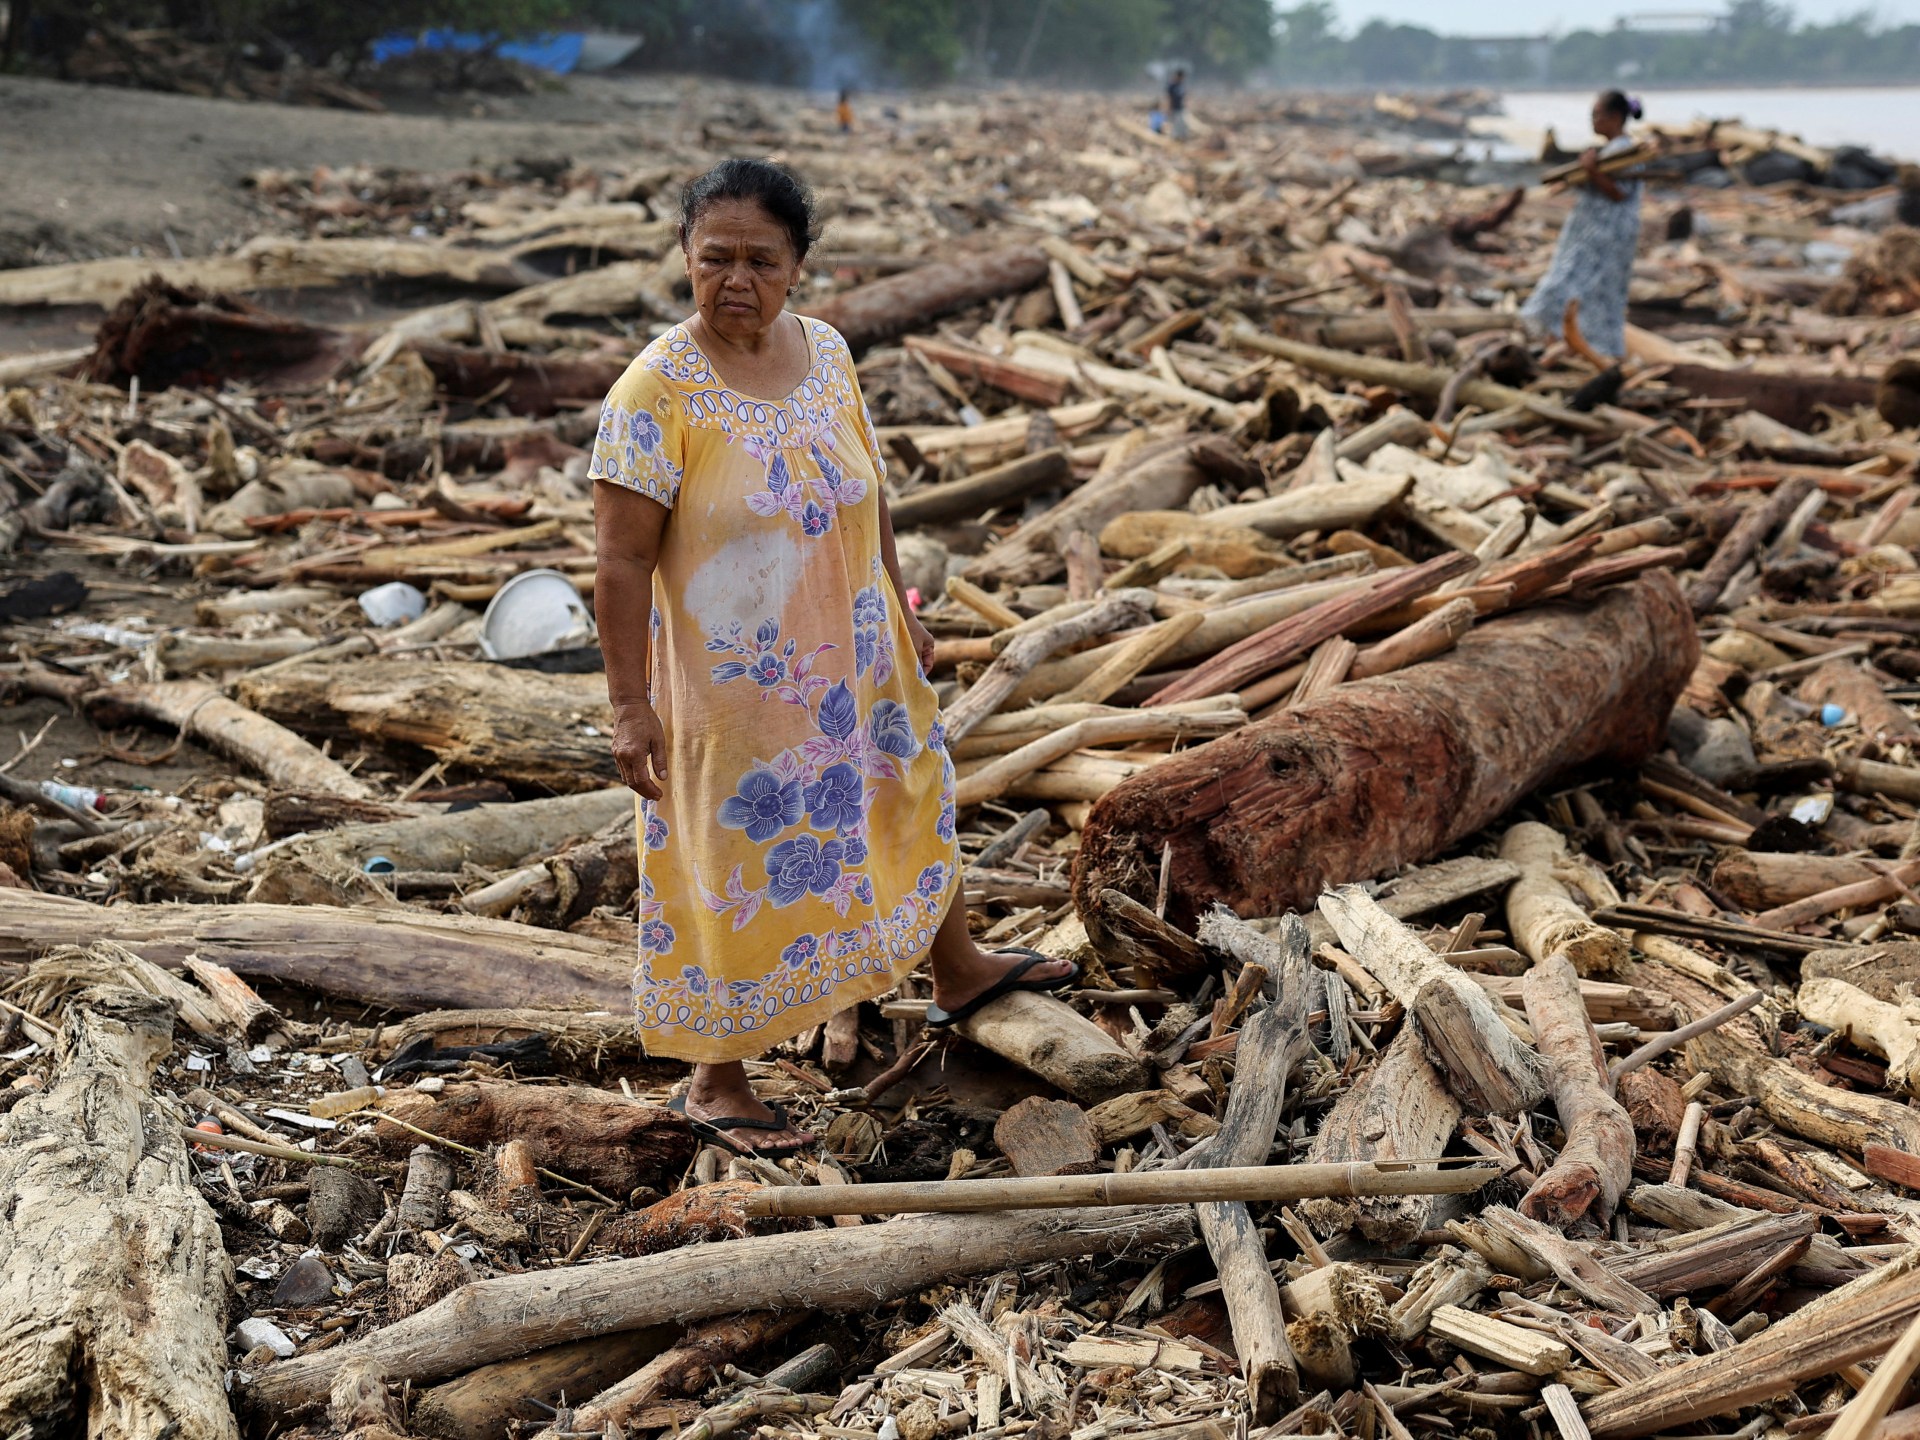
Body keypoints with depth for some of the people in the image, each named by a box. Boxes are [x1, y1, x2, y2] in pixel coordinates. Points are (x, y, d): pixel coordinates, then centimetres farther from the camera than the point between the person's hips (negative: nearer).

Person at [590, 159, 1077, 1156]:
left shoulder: (827, 352, -1)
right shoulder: (657, 390, -19)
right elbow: (624, 559, -19)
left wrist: (901, 616, 16)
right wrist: (630, 707, -21)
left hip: (854, 663, 7)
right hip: (734, 686, -6)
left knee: (910, 804, 24)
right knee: (733, 869, 6)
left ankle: (958, 972, 50)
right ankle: (714, 1082, 25)